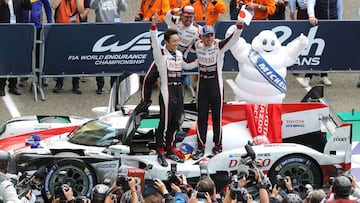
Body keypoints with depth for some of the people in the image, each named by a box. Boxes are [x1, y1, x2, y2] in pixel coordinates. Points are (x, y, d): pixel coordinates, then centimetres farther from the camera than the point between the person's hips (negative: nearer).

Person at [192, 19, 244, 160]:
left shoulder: (219, 46, -11)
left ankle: (218, 145, 17)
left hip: (216, 85, -3)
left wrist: (239, 28, -42)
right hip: (202, 85, 3)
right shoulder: (198, 46, 1)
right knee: (201, 117, 5)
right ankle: (201, 147, 11)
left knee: (217, 116, 4)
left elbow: (233, 40, -29)